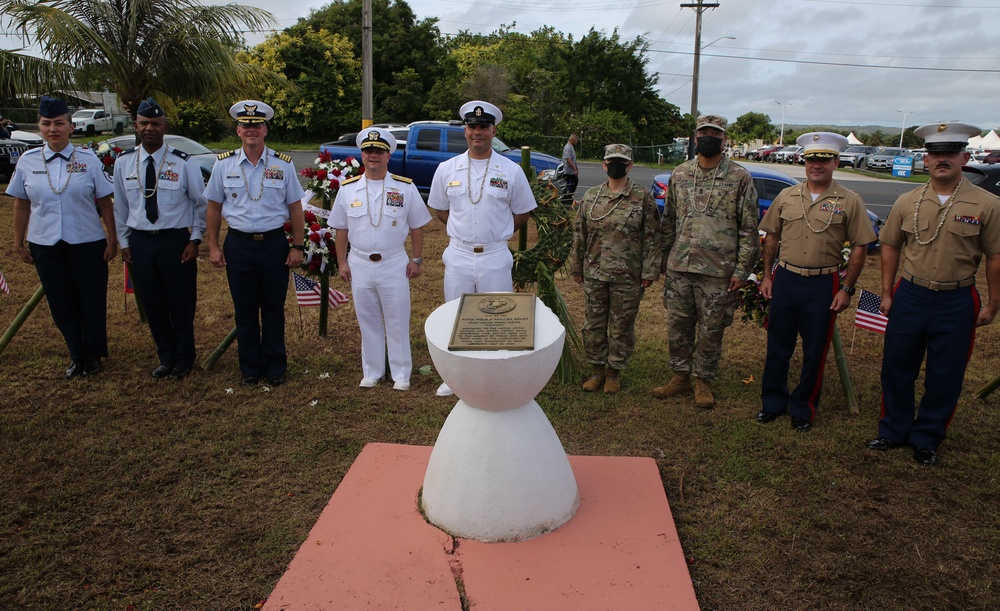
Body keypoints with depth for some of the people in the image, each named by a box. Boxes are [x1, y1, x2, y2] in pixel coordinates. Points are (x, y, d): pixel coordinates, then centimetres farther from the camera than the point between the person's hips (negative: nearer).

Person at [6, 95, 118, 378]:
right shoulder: (27, 161, 2)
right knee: (61, 305, 10)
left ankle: (93, 356, 26)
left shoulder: (89, 160, -4)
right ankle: (77, 356, 28)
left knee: (92, 302, 7)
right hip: (45, 245, 2)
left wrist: (113, 240, -3)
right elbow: (21, 205, 8)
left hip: (87, 243, -2)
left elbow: (105, 203, -1)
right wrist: (19, 243, 10)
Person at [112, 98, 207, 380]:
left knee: (181, 304, 6)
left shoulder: (184, 163, -7)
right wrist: (124, 242, 10)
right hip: (140, 242, 3)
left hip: (176, 241, -3)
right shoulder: (123, 163, 3)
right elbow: (120, 206, 12)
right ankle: (166, 357, 29)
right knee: (152, 304, 12)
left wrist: (194, 240, -5)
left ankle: (183, 360, 25)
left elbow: (202, 203, 0)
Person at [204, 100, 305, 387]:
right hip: (238, 245, 1)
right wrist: (213, 246, 3)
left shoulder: (283, 164, 1)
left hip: (274, 244, -1)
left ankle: (275, 367, 21)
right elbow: (214, 207, 8)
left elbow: (295, 209, 3)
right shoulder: (223, 164, 3)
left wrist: (297, 246, -1)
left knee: (274, 309, 8)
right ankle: (250, 368, 22)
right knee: (245, 311, 9)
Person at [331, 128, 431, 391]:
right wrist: (342, 262, 4)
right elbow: (341, 229, 8)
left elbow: (416, 226, 3)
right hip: (359, 265, 2)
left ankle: (401, 374, 17)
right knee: (368, 321, 12)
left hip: (394, 263, -2)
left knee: (398, 322, 5)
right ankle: (372, 371, 25)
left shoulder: (405, 188, -2)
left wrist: (416, 259, -1)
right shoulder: (348, 189, 2)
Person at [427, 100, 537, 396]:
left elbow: (522, 214, 8)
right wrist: (463, 230, 6)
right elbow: (439, 209, 15)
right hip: (458, 256, 2)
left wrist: (495, 233, 4)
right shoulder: (447, 169, 3)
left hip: (495, 257, -2)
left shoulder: (511, 171, -2)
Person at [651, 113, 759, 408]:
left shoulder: (739, 178, -3)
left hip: (718, 271, -3)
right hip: (679, 267, 4)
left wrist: (741, 269, -8)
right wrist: (665, 258, 12)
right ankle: (680, 376, 27)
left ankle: (703, 382, 21)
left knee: (711, 330, 6)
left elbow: (749, 229, -3)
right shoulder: (680, 174, 8)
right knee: (678, 325, 11)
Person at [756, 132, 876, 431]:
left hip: (823, 285, -2)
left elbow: (859, 247, -1)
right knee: (777, 347, 10)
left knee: (815, 352, 8)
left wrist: (847, 288, -5)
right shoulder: (786, 197, 5)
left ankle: (803, 408, 24)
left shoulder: (850, 201, -3)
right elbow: (771, 238, 12)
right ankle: (772, 401, 26)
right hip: (785, 280, 2)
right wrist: (767, 276, 8)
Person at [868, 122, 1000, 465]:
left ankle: (926, 440, 25)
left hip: (957, 302, -2)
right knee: (897, 370, 10)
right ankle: (893, 431, 28)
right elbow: (890, 247, 9)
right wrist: (887, 293, 6)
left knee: (944, 378, 8)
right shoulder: (907, 203, 2)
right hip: (909, 297, 2)